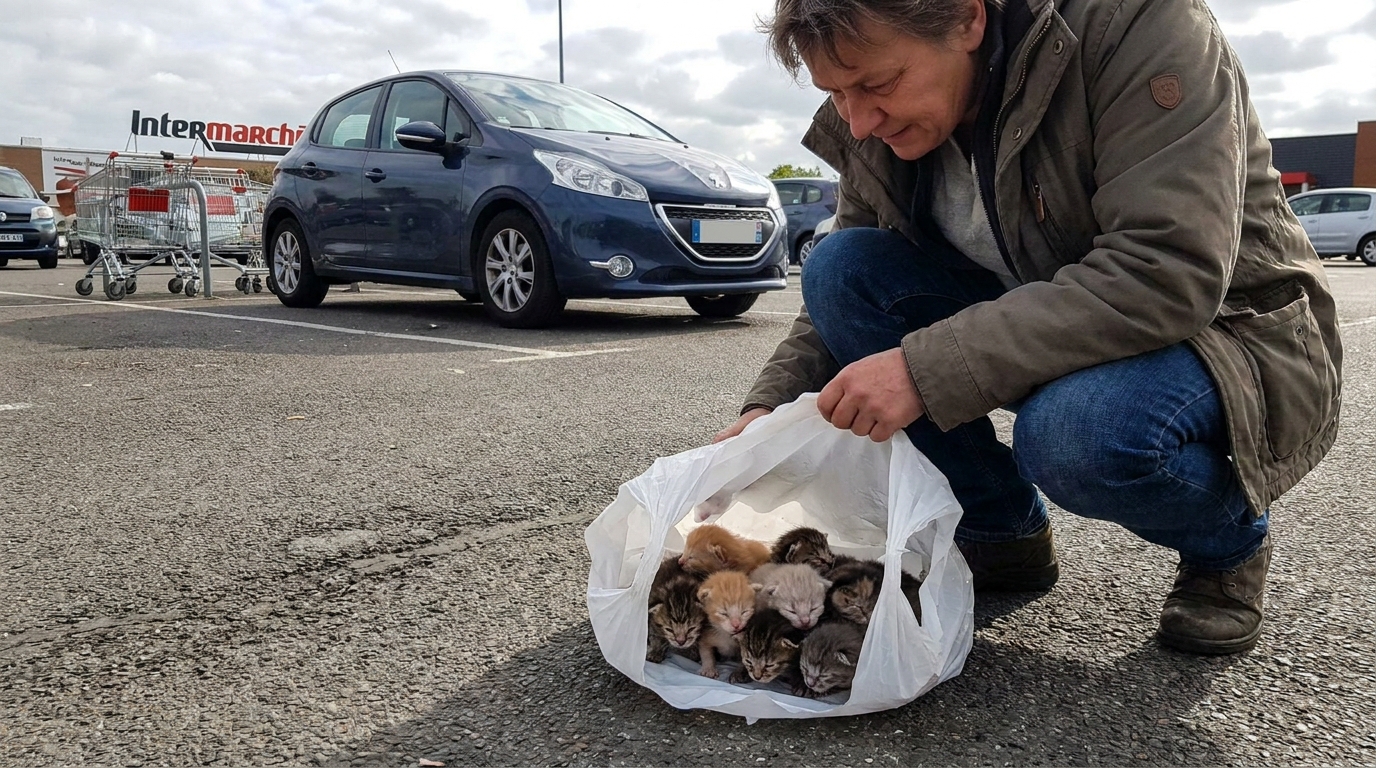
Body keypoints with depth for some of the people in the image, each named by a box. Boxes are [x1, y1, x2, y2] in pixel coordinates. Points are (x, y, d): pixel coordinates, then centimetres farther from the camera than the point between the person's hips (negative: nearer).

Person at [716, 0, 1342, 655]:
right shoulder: (875, 126, -6)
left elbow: (1168, 276, -33)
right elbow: (843, 292, 4)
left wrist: (928, 368, -36)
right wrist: (769, 408, -13)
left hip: (1231, 332, -5)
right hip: (1042, 328, 6)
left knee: (1076, 428, -38)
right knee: (840, 264, -13)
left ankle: (1228, 543, 0)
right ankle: (999, 534, 0)